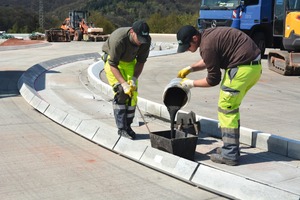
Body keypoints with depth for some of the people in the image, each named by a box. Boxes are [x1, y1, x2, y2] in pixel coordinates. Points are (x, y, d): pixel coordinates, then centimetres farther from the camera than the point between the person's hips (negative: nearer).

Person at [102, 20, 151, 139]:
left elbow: (141, 61, -9)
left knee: (133, 93, -3)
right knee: (121, 93, -17)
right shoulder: (118, 39, -37)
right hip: (112, 60, -5)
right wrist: (123, 83, -37)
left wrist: (134, 79, -21)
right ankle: (121, 128, -10)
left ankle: (128, 126, 9)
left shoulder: (146, 40, -22)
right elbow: (113, 65, -30)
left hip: (130, 61, 5)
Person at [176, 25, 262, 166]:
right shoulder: (208, 34, 11)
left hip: (243, 68, -10)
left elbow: (213, 80, -10)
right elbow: (208, 61, 30)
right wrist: (190, 68, 21)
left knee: (226, 108, -3)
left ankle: (230, 155, 0)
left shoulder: (207, 46, -19)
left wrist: (192, 83, 2)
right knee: (232, 106, 17)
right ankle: (232, 147, 25)